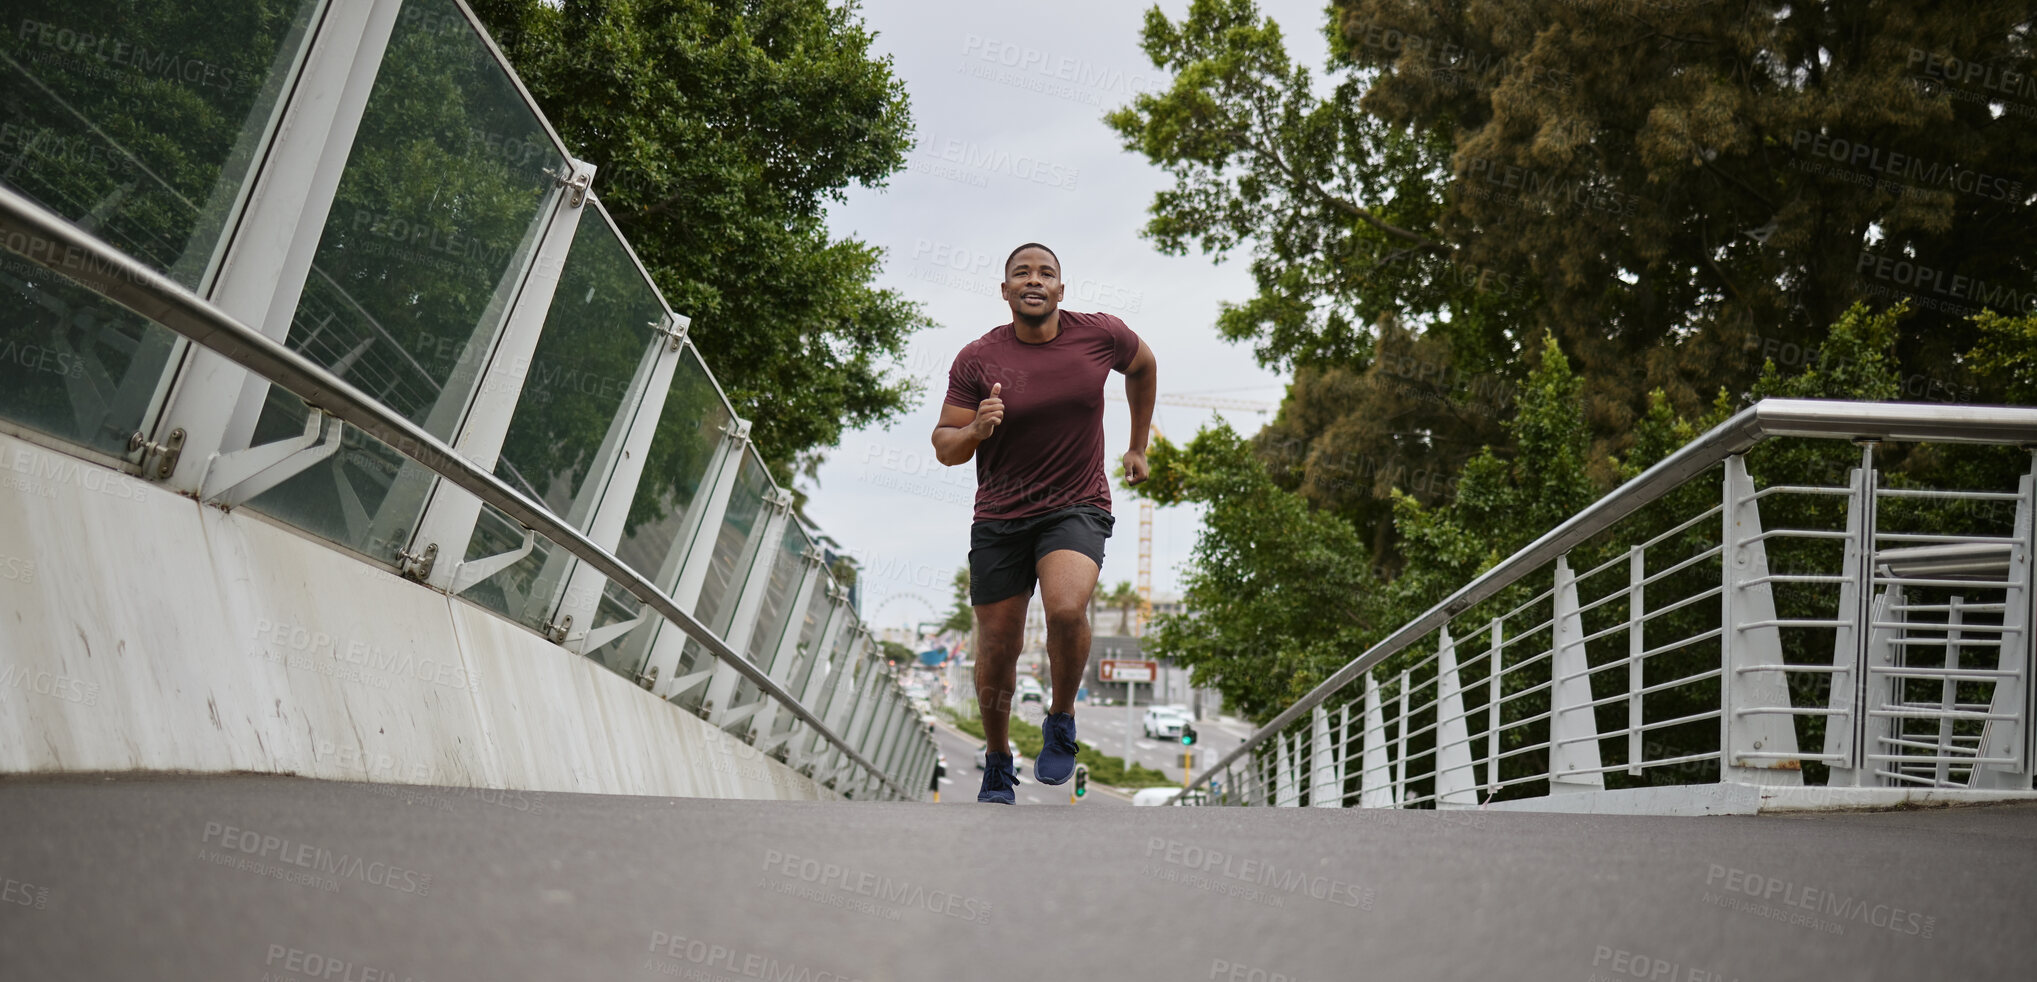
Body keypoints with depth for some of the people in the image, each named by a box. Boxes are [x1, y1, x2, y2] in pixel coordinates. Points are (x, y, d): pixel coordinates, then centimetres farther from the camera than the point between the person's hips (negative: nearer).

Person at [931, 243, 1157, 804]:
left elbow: (1143, 365, 20)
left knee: (1066, 609, -29)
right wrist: (975, 429, -24)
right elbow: (945, 449, -2)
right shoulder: (977, 359, -5)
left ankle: (1061, 720, -1)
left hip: (1077, 508, -1)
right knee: (997, 650, 7)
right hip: (999, 519, 1)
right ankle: (997, 766, 31)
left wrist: (1138, 447, 23)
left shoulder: (1100, 335, -3)